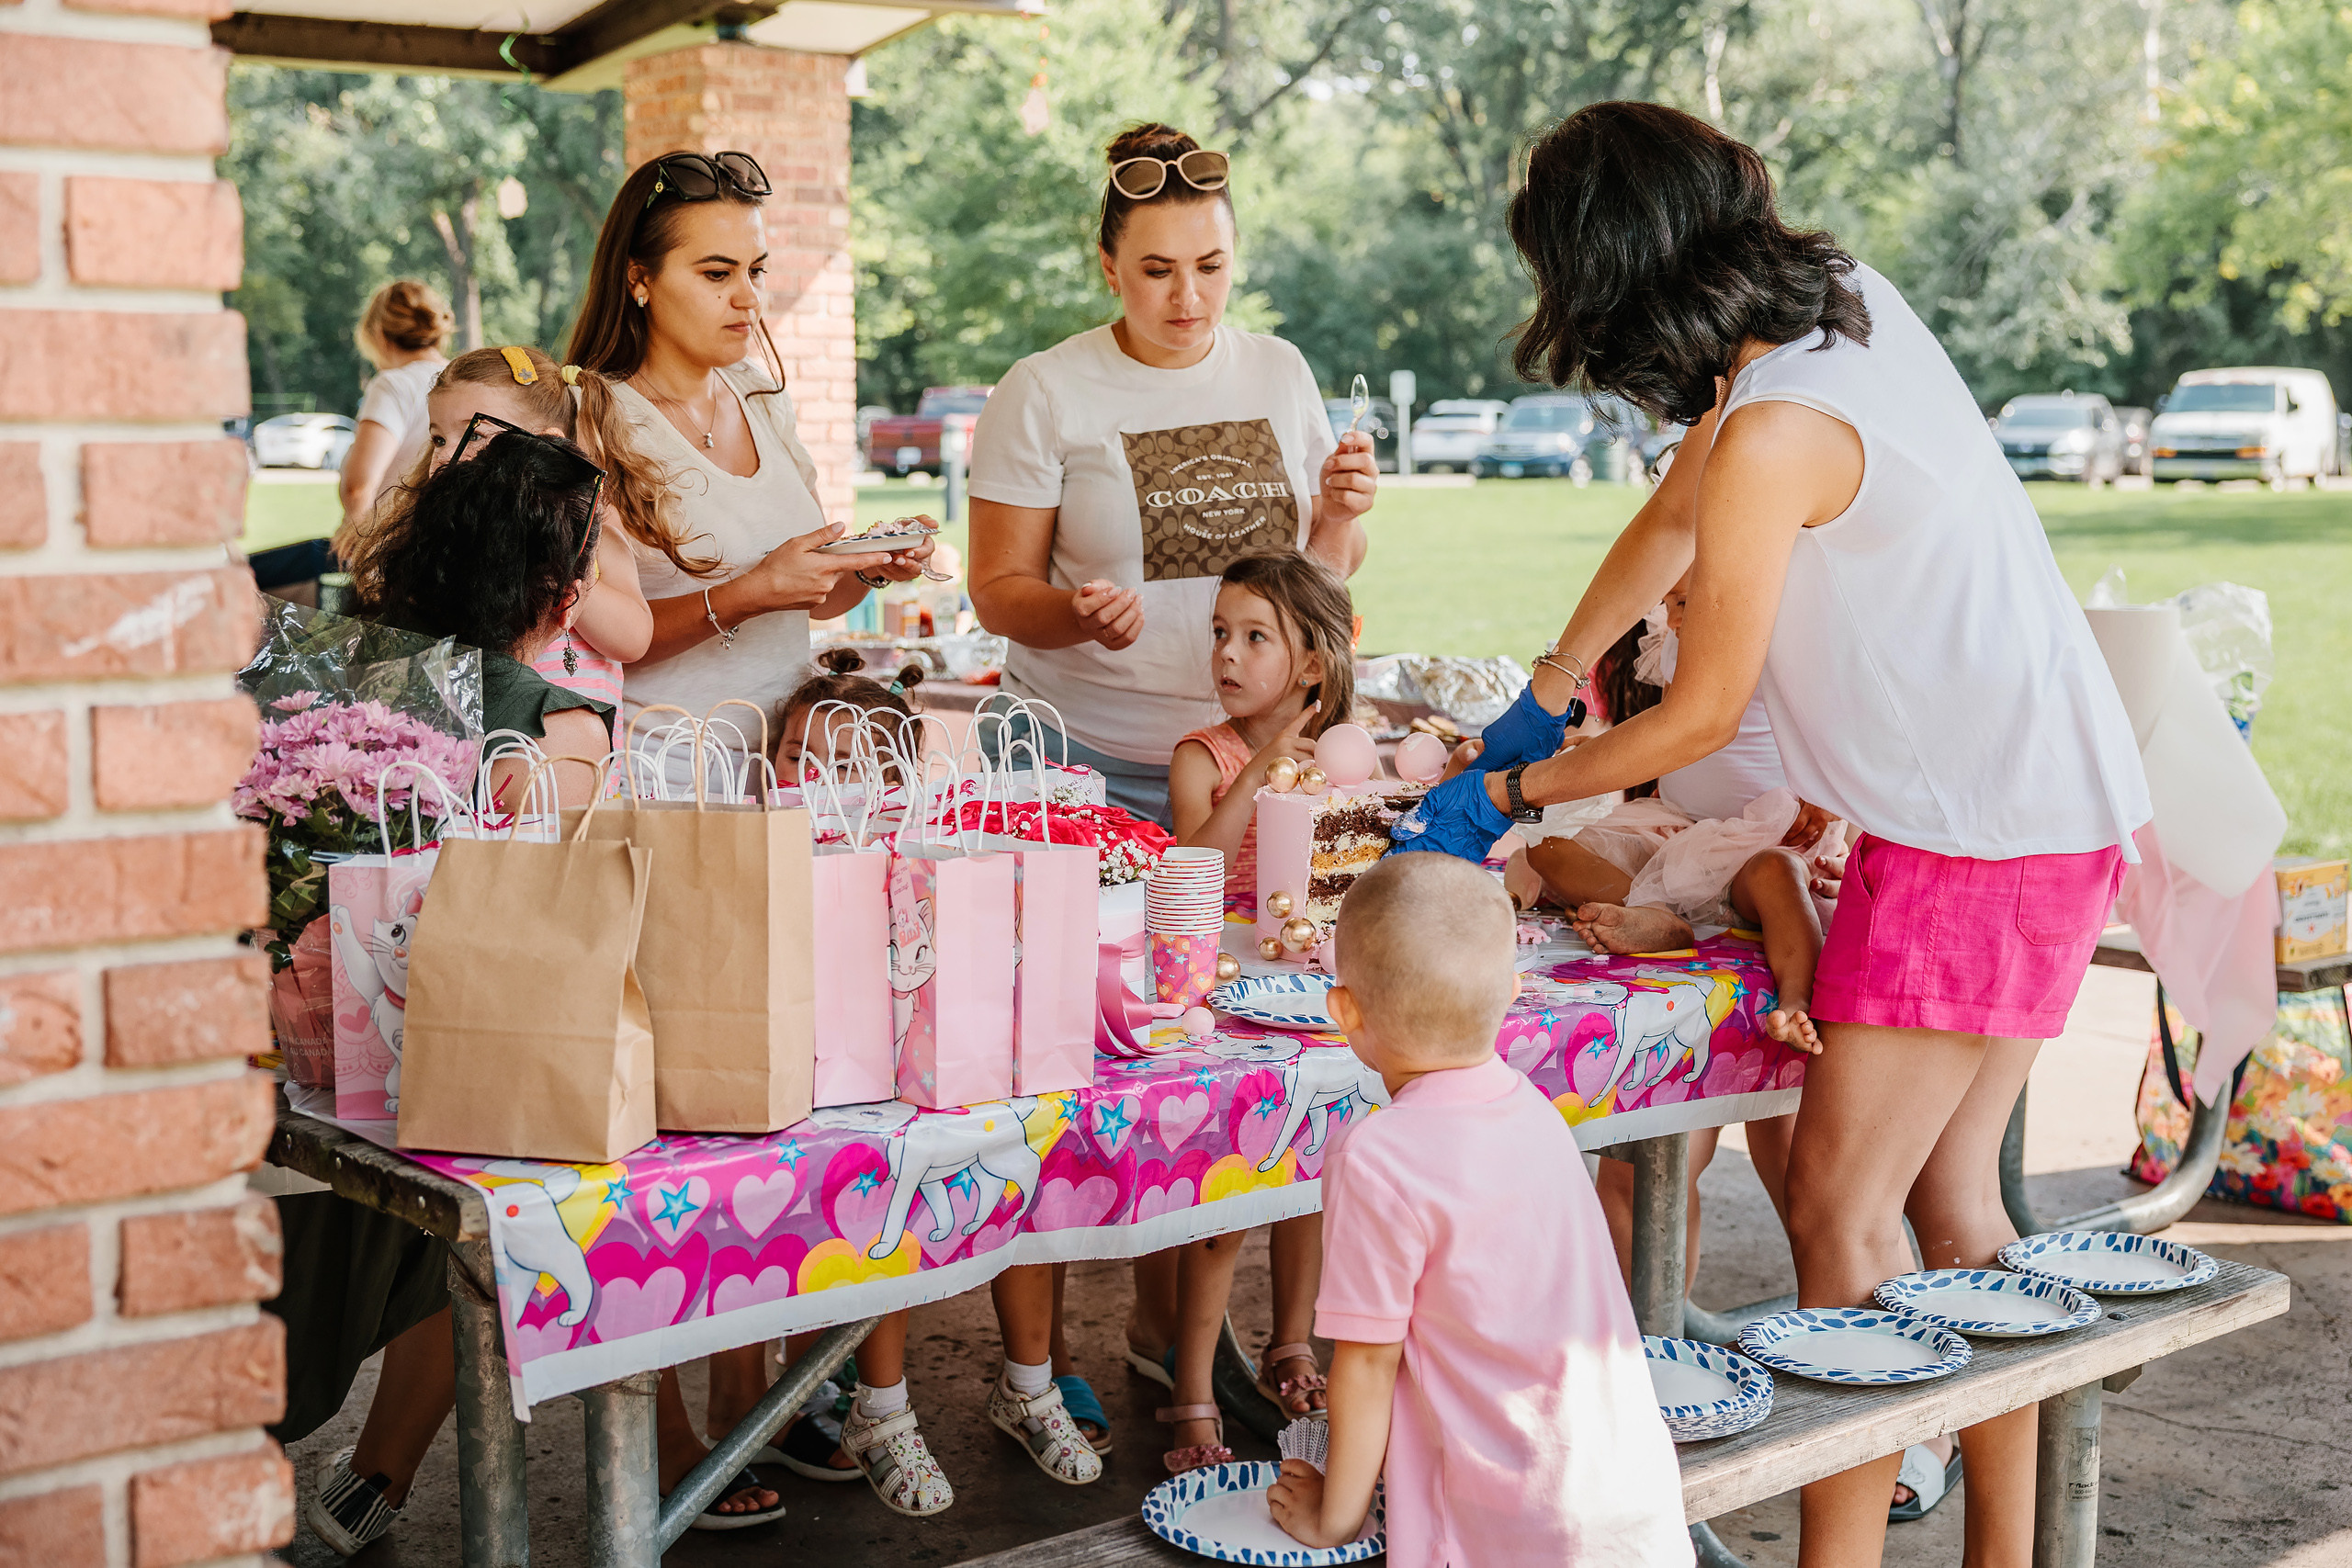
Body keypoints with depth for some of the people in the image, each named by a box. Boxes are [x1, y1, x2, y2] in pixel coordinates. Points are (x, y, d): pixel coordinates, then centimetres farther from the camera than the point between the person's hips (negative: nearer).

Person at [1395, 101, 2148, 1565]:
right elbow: (1674, 514, 18)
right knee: (1947, 1196, 14)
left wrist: (1502, 797, 0)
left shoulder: (1777, 428, -22)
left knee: (1840, 1207, -6)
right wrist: (1545, 698, 23)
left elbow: (1701, 716, -13)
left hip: (1983, 826, -9)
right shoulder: (1840, 294, 5)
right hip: (2051, 798, 9)